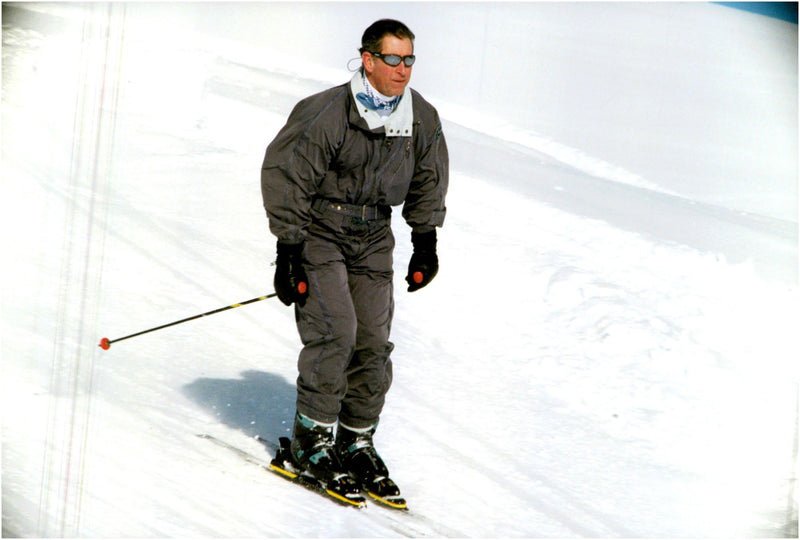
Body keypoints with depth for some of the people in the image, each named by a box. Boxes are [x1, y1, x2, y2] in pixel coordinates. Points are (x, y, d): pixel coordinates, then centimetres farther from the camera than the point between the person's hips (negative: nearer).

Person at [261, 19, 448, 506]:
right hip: (319, 233, -5)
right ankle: (312, 437, -4)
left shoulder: (423, 120, -2)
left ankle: (357, 440, 12)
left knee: (374, 343, -1)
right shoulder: (325, 115, -19)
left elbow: (429, 183, 15)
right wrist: (288, 252, -15)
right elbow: (285, 177, -14)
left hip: (373, 238, 5)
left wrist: (426, 243, 14)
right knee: (334, 333, -17)